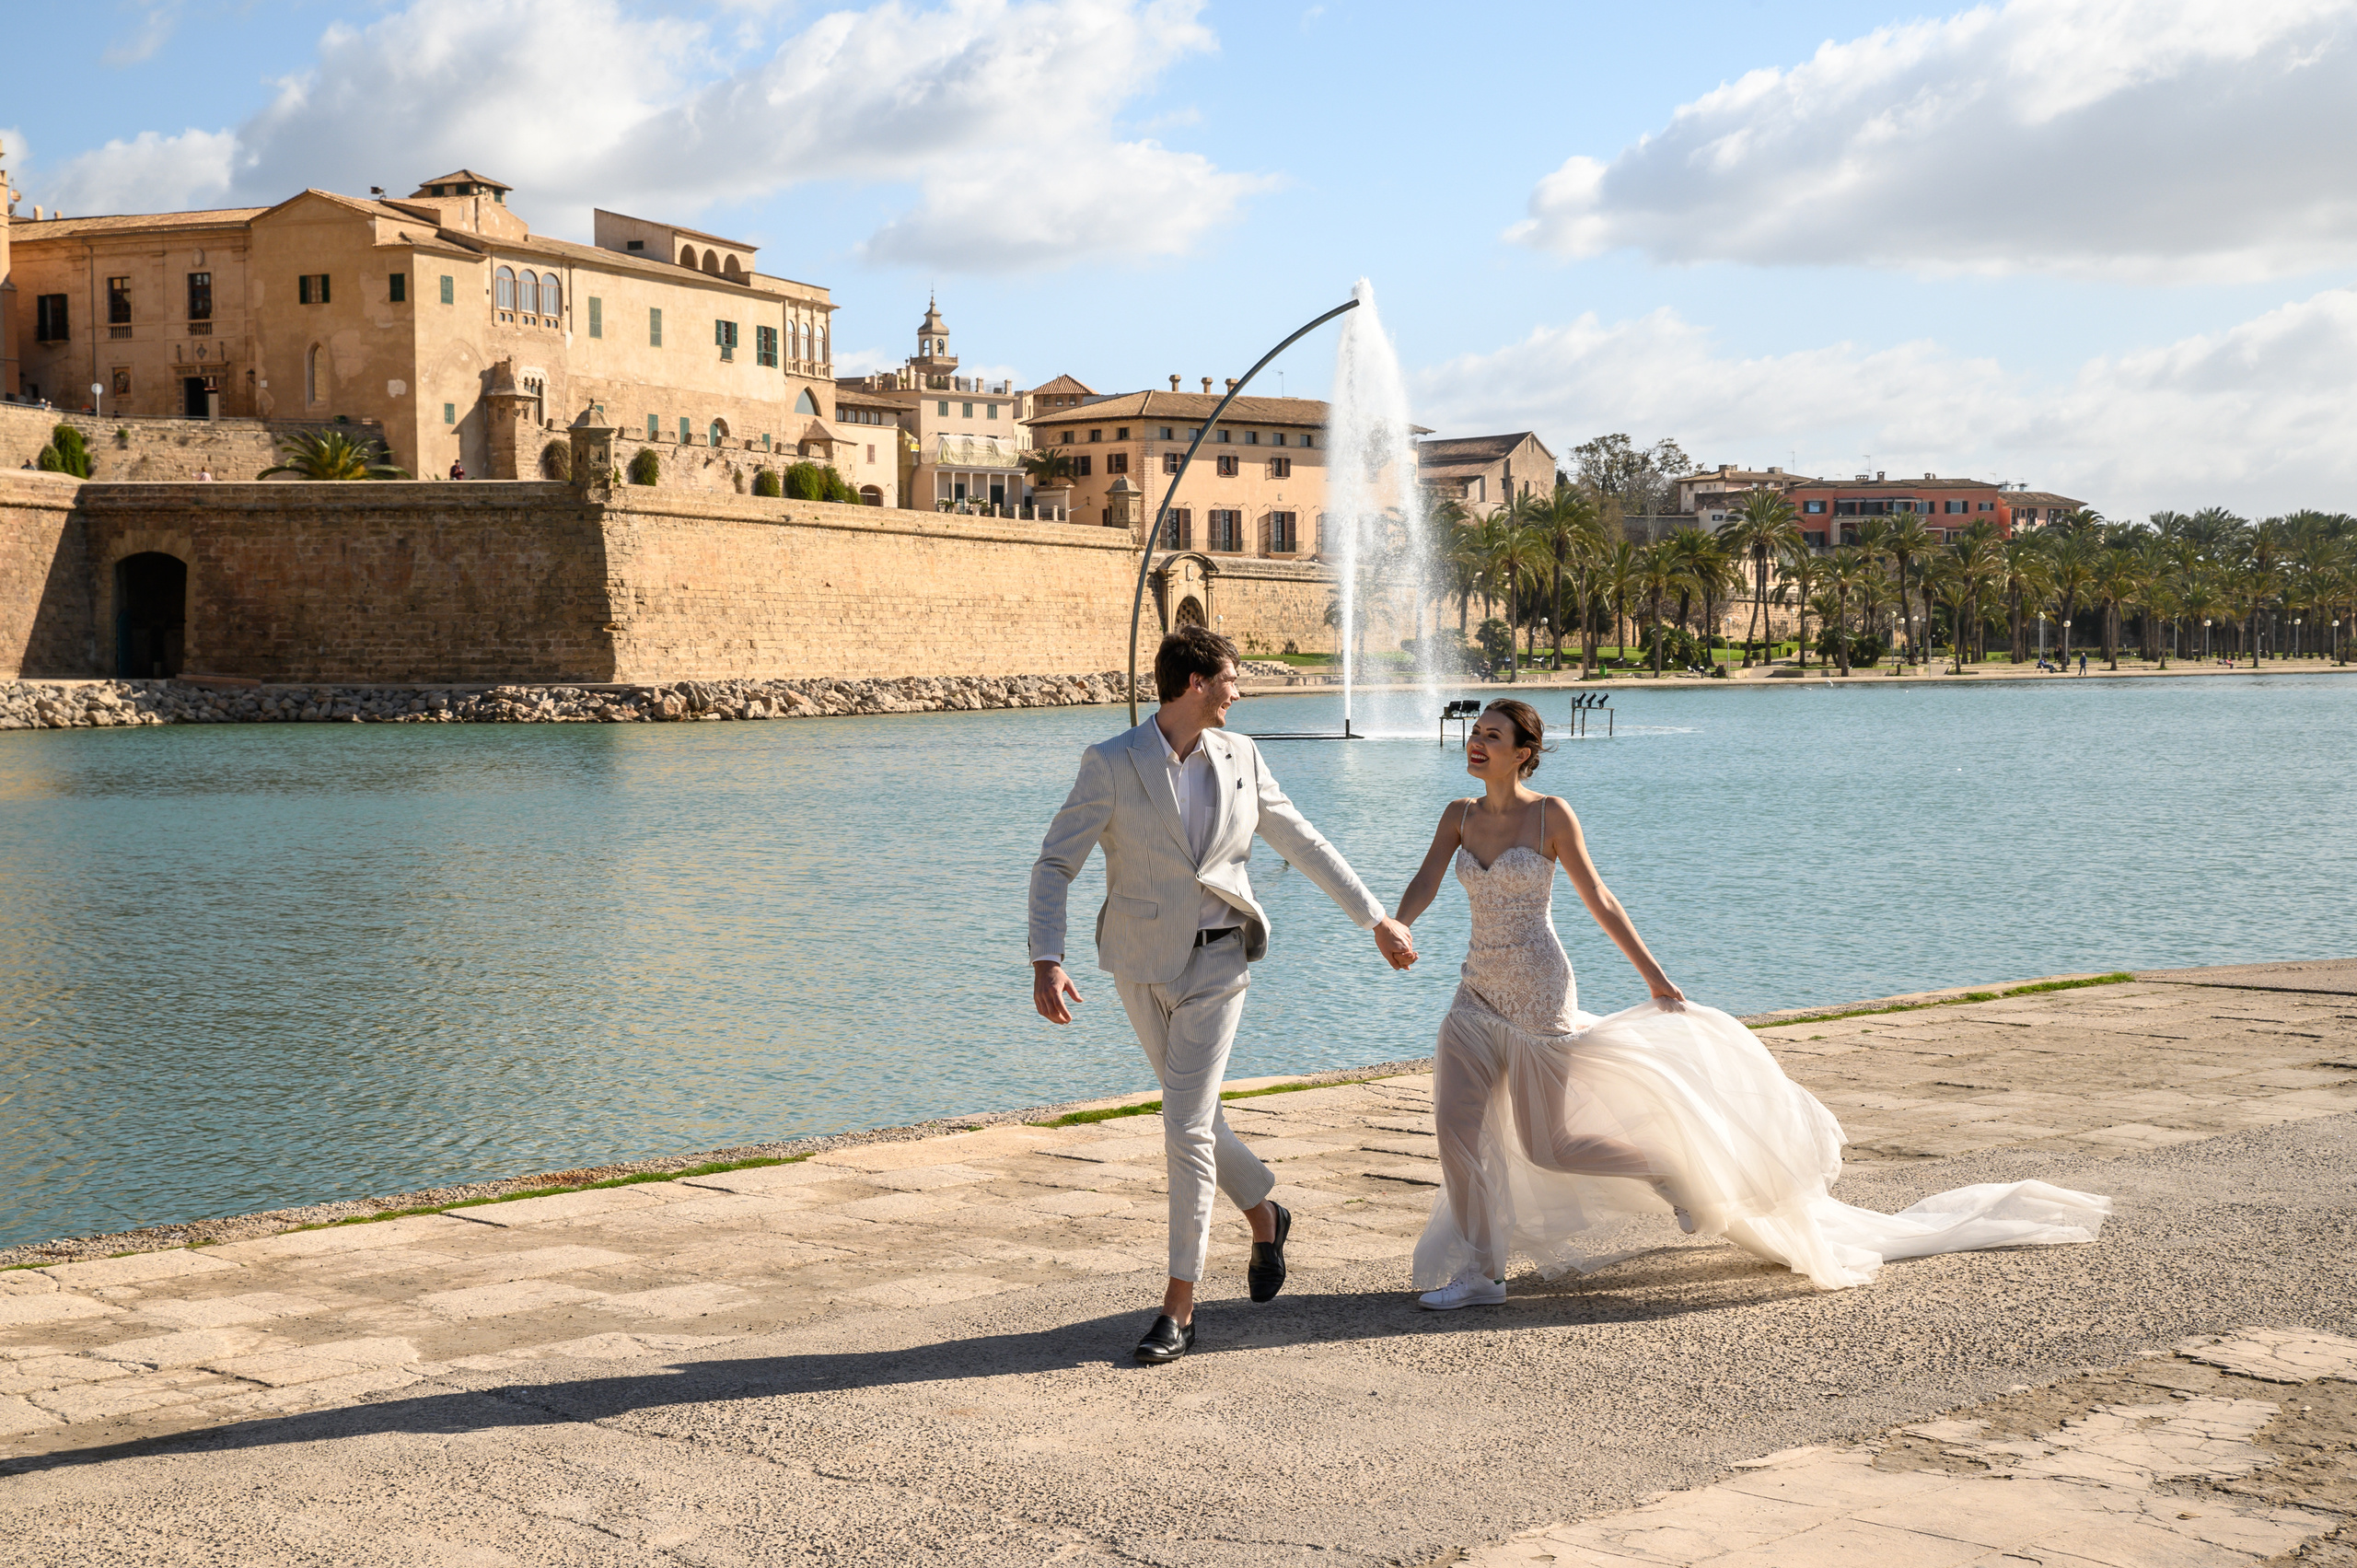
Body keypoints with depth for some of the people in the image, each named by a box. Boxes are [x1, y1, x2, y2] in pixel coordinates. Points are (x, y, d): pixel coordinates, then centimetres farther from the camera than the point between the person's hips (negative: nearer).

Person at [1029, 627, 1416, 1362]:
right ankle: (1263, 1213, 46)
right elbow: (1054, 865, -12)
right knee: (1194, 1115, 17)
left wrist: (1377, 919, 13)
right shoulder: (1111, 765, -10)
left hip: (1216, 962, 0)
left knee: (1186, 1129, -10)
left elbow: (1302, 843, 11)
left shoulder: (1238, 758, 0)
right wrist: (1046, 961, -26)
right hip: (1143, 964, 1)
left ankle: (1179, 1308, -4)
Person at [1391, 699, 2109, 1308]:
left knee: (1547, 1146, -3)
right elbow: (1423, 887, -6)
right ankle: (1478, 1273, 3)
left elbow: (1600, 901, -7)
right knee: (1455, 1123, -6)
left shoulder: (1550, 815, -10)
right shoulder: (1460, 816, 5)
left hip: (1538, 992, -6)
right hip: (1479, 994, 6)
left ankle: (1669, 1166, 22)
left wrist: (1656, 978, -5)